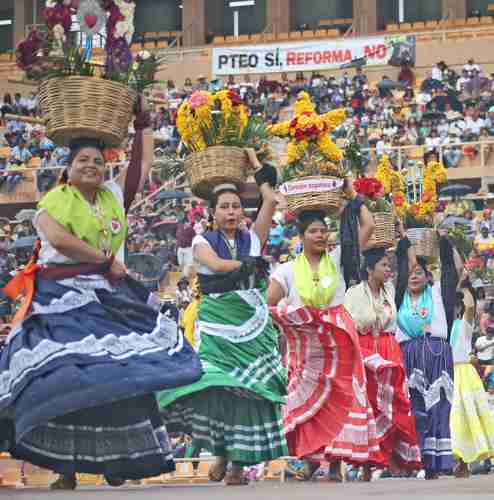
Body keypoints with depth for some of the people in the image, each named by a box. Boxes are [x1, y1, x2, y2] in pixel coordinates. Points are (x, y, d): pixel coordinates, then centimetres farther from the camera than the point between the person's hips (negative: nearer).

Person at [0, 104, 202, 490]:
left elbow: (145, 163, 24)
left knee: (119, 377, -2)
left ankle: (116, 459, 4)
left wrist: (142, 122, 24)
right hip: (67, 298, -6)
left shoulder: (113, 195, 15)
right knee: (66, 379, -12)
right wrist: (107, 261, -15)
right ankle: (66, 466, -12)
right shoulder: (55, 199, -2)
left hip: (111, 298, 6)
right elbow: (58, 239, -19)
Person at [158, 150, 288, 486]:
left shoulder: (252, 238, 10)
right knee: (213, 387, -15)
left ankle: (239, 462, -4)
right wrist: (251, 264, -10)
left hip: (252, 323, 2)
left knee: (249, 390, -7)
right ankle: (222, 452, 3)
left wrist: (255, 163, 13)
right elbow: (217, 264, -15)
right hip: (216, 323, -2)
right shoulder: (203, 242, 6)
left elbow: (270, 200, 2)